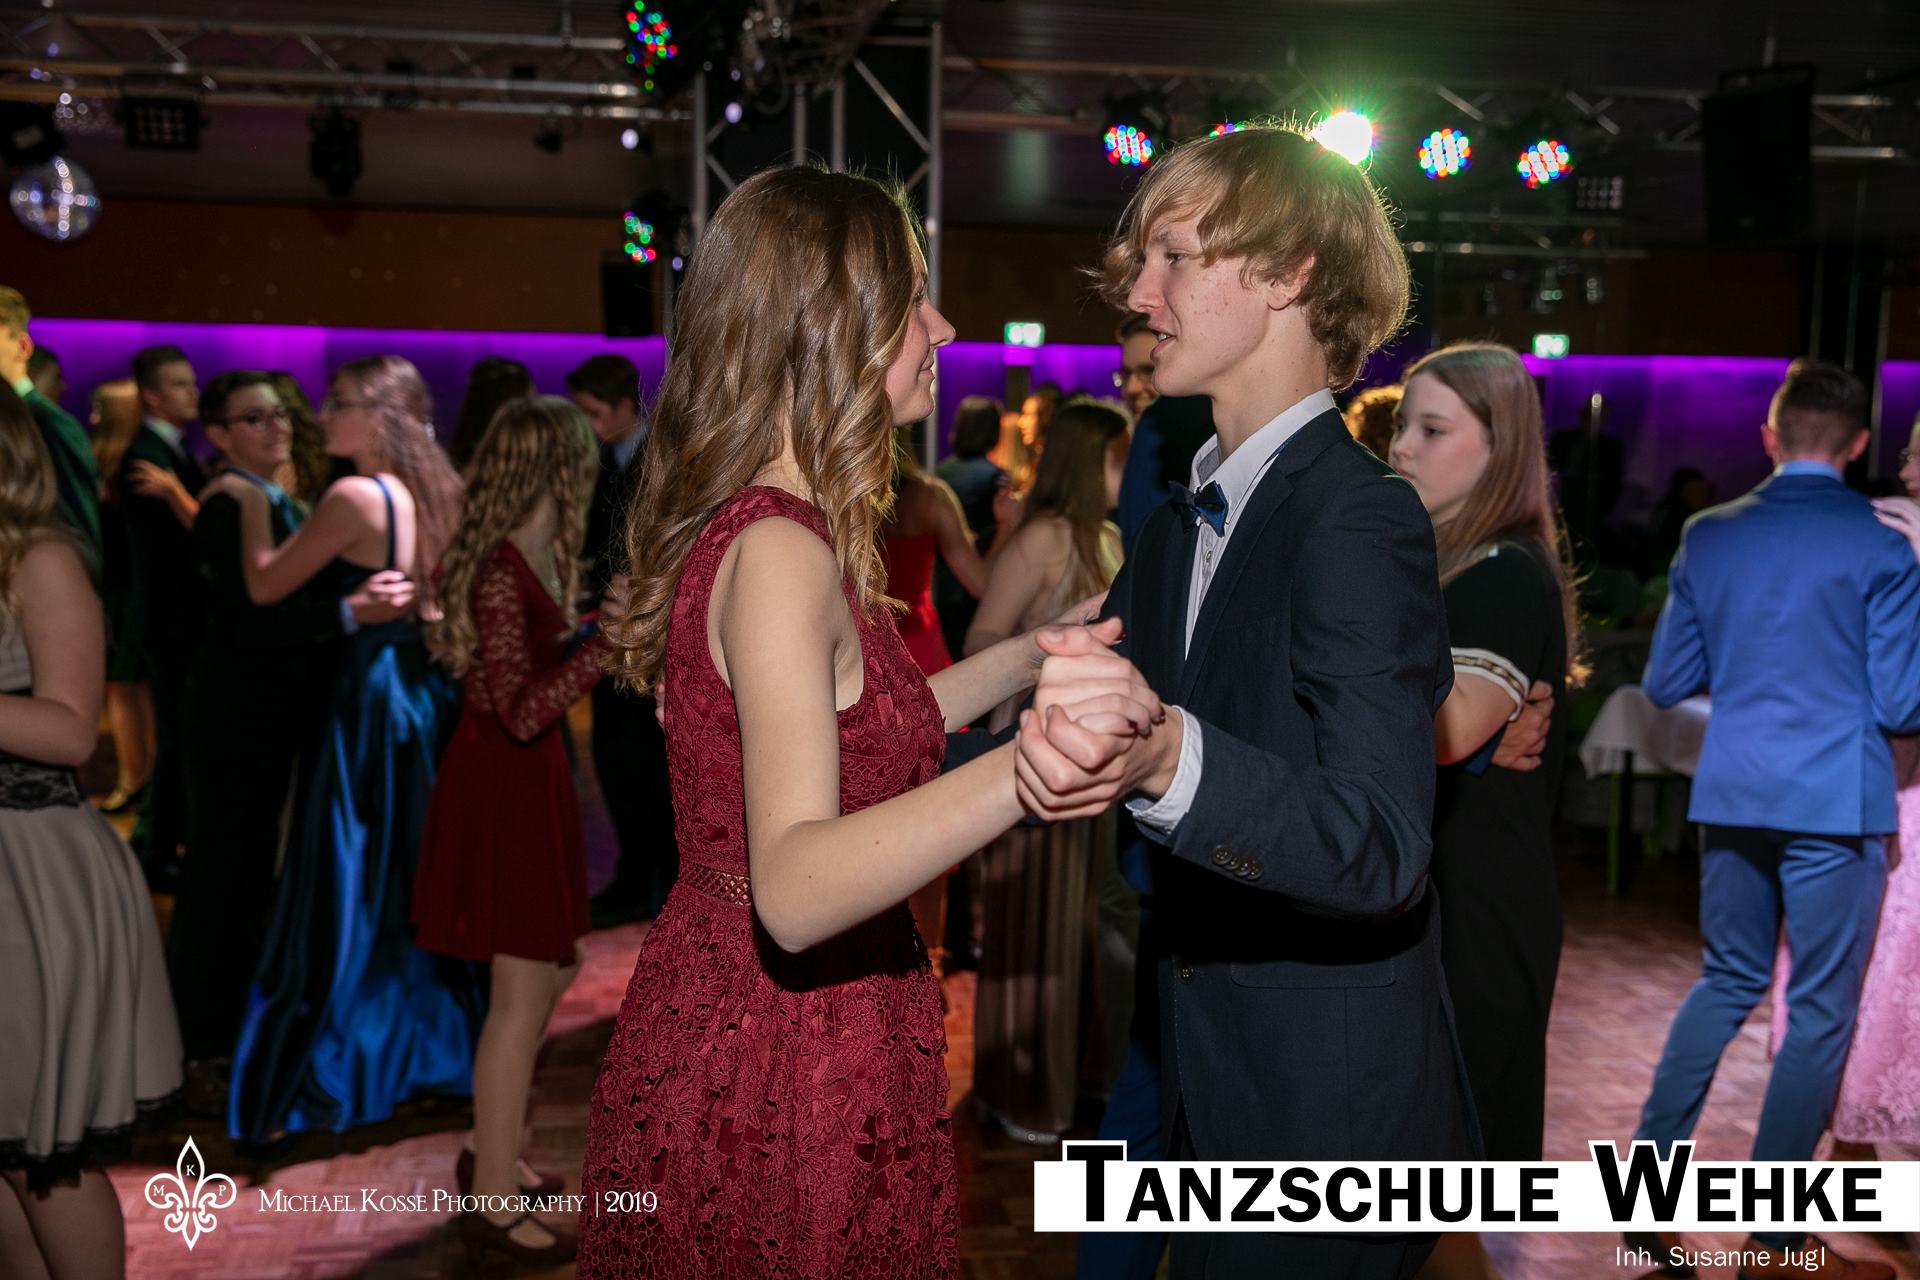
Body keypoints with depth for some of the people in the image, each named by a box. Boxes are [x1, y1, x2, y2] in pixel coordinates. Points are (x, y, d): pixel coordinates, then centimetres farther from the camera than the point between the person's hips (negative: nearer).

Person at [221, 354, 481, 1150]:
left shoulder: (356, 496, -15)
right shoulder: (437, 492, 6)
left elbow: (265, 585, -9)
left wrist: (252, 502, 1)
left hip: (371, 703, -7)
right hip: (431, 695, 7)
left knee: (341, 900, -1)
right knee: (423, 888, 18)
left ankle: (289, 1099, 8)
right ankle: (434, 1049, 30)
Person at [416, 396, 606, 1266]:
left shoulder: (533, 555, 5)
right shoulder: (503, 573, -23)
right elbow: (521, 711, -29)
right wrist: (609, 641, -34)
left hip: (525, 780, 10)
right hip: (505, 786, -10)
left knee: (554, 968, 19)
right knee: (521, 998, -1)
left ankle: (491, 1151, 34)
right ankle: (492, 1203, 11)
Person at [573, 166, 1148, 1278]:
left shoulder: (763, 525, 6)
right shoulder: (780, 553, -25)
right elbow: (794, 890, -37)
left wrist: (1031, 655, 18)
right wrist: (1021, 771, -51)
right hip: (783, 1071, -10)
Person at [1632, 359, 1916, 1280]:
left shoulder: (1708, 537, 3)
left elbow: (1665, 685, 8)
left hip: (1730, 795, 4)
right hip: (1835, 801, -4)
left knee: (1727, 980, 19)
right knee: (1821, 1011, 6)